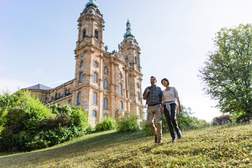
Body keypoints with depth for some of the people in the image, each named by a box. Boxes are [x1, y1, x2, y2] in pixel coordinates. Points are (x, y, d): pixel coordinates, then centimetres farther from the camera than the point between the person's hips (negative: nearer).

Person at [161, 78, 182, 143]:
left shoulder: (173, 88, 9)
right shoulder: (163, 91, 18)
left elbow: (177, 97, 3)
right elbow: (163, 101, 12)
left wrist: (179, 106, -5)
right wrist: (162, 107, -6)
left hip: (173, 105, -3)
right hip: (166, 106, 3)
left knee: (173, 119, -27)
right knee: (168, 121, -9)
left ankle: (177, 130, 0)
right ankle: (173, 137, -1)